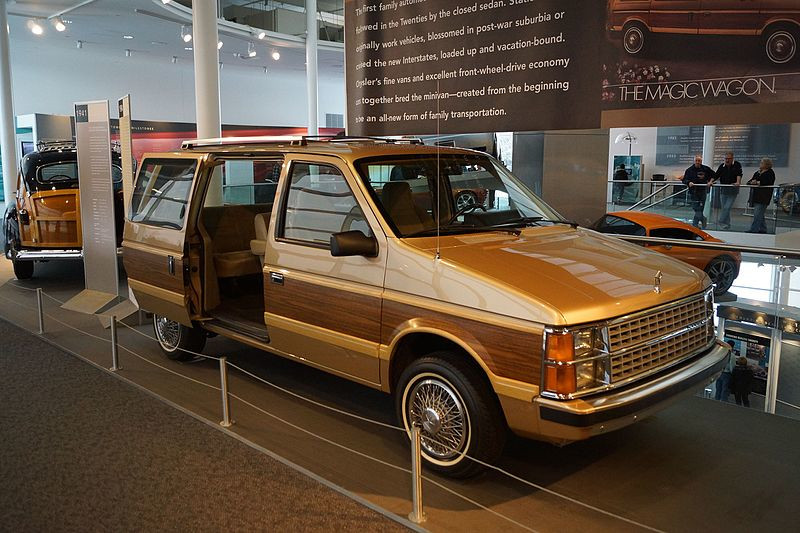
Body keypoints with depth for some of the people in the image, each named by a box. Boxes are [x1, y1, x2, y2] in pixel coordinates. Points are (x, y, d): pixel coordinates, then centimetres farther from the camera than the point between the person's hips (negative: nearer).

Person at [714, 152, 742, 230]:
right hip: (723, 190, 4)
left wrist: (738, 182, -33)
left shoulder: (737, 165, -3)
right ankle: (727, 225, 16)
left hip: (732, 191, -4)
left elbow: (739, 174, -16)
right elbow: (716, 176, 3)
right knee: (723, 208, 6)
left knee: (727, 208, -12)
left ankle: (722, 223, -8)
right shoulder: (722, 166, 7)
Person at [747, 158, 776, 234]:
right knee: (760, 214, 12)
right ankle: (762, 229, 20)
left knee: (757, 214, -12)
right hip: (756, 195, 8)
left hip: (764, 196, -8)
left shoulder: (770, 173, -4)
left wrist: (758, 183, -20)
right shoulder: (757, 173, 17)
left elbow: (767, 182, -20)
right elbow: (748, 182, 12)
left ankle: (754, 229, -13)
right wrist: (751, 182, -9)